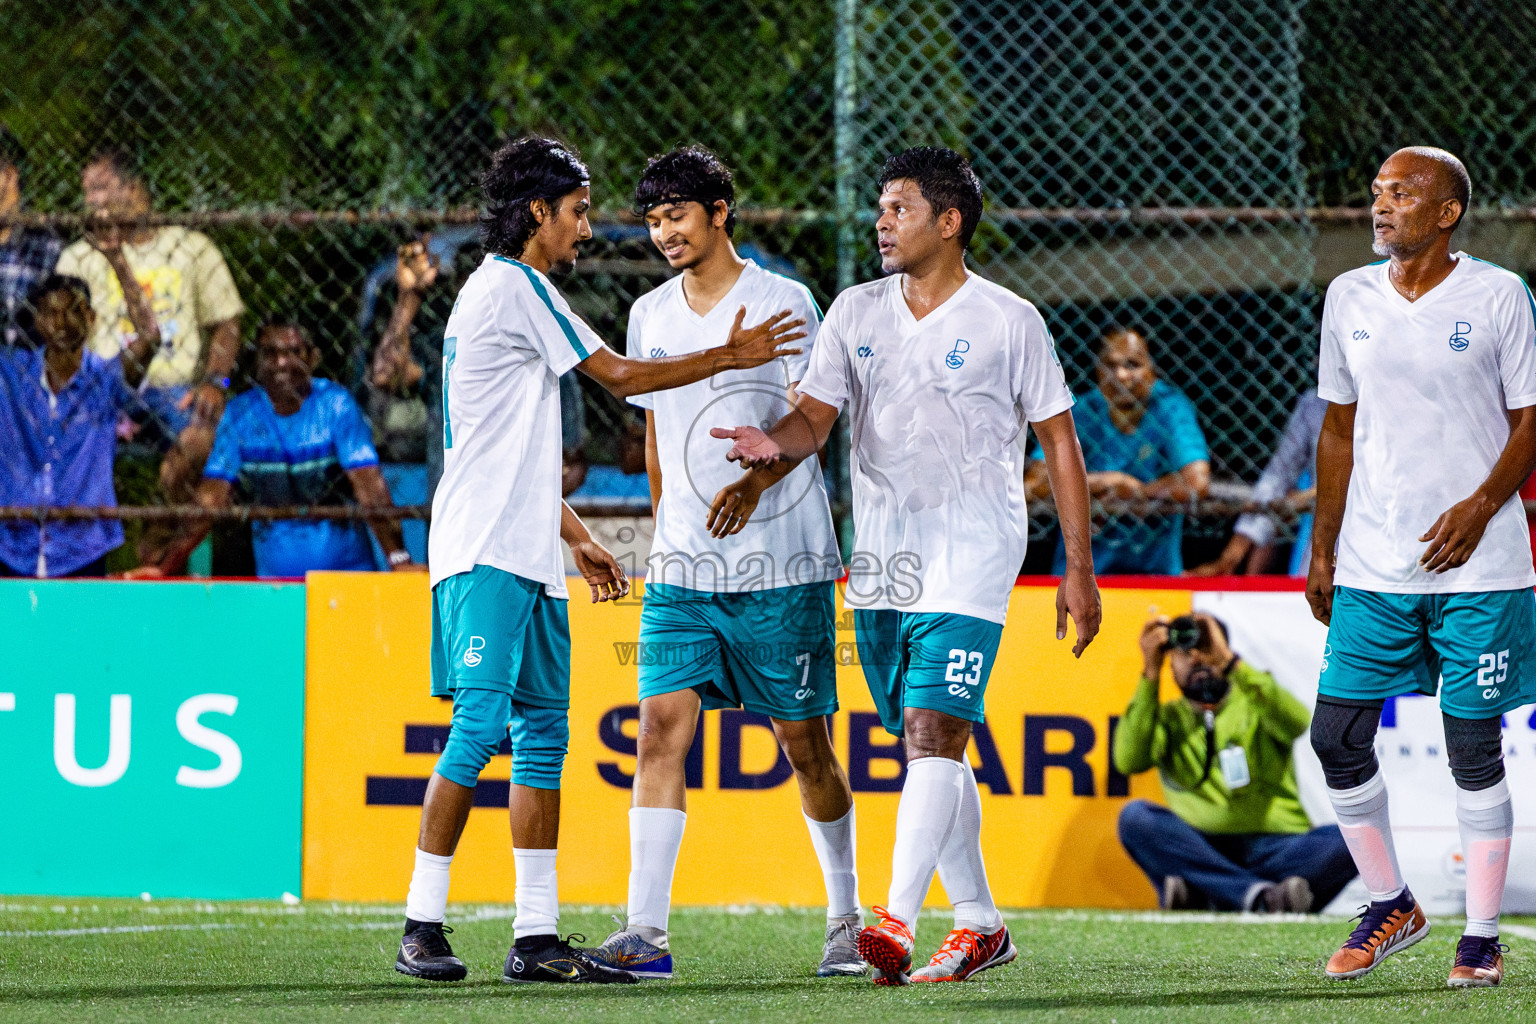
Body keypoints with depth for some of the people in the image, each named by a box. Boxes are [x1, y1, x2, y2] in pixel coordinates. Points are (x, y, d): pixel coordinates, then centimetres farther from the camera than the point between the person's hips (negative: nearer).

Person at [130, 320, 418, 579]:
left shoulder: (335, 405, -6)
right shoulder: (240, 415, 1)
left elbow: (369, 485, -15)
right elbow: (212, 497, -1)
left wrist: (398, 559, -26)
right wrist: (166, 566, -10)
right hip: (274, 572, 2)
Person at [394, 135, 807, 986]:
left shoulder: (507, 291, 22)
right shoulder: (511, 286, -9)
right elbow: (620, 375, -7)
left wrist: (575, 537, 28)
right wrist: (729, 357, 3)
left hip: (527, 559, 10)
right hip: (485, 555, -10)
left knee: (542, 733, 6)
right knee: (479, 725, -14)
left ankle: (537, 936, 5)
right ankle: (421, 928, -13)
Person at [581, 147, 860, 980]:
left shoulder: (782, 302, -5)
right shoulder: (649, 315, 11)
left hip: (781, 564, -4)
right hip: (681, 564, 4)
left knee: (803, 741, 3)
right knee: (661, 726, -10)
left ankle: (847, 918, 20)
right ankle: (646, 931, -14)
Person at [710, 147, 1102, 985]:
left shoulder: (1009, 321, -2)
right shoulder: (856, 312, 10)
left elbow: (1059, 440, 2)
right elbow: (813, 416, 6)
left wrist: (1079, 567, -2)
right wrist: (772, 454, -19)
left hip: (970, 560, -5)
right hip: (880, 562, 5)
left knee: (934, 733, -17)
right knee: (928, 746, 9)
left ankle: (897, 919, -27)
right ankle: (979, 924, 19)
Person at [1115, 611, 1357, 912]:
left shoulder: (1255, 703, 14)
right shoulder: (1167, 719, 17)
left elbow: (1296, 723, -11)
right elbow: (1129, 760, -5)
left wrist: (1229, 661, -15)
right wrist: (1150, 673, -6)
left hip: (1276, 850, -1)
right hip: (1203, 851, 1)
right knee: (1135, 816, -27)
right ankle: (1259, 894, -39)